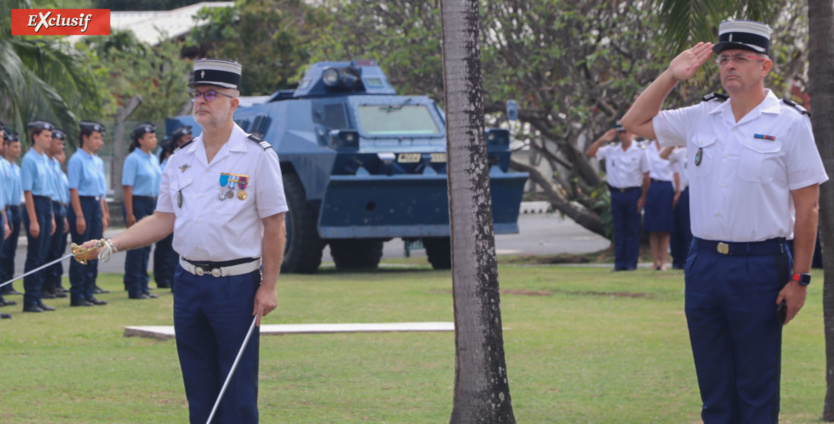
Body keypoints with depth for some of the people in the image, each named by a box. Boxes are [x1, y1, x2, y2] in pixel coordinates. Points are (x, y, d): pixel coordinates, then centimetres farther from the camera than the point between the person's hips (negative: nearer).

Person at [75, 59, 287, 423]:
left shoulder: (257, 156, -5)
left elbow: (274, 226, -6)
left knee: (238, 392, -5)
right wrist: (110, 246, 1)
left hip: (236, 284, -5)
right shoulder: (180, 160, 11)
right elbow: (164, 220, 12)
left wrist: (268, 286, -10)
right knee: (198, 388, 8)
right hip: (189, 281, 6)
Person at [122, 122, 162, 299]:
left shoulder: (154, 159, 13)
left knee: (146, 247, 11)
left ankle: (143, 286, 16)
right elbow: (128, 187, -15)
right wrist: (129, 214, -19)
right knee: (136, 247, -4)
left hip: (152, 204, 8)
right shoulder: (133, 159, -11)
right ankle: (134, 289, 0)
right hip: (138, 203, -8)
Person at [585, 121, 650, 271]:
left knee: (632, 229, 0)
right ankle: (619, 263, 7)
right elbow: (590, 153, 6)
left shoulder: (639, 152, 0)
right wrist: (603, 139, -3)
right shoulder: (611, 150, 8)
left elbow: (646, 176, 0)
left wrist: (643, 197, -6)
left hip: (633, 193, -3)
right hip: (616, 194, 3)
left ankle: (631, 263, 3)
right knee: (618, 229, 5)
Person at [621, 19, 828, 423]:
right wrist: (671, 75, 7)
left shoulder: (790, 124, -3)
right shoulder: (701, 119, 10)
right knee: (714, 388, 9)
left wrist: (799, 279, -8)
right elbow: (635, 122, 19)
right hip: (704, 264, 5)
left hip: (759, 267, -5)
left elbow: (807, 207, -3)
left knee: (757, 390, -1)